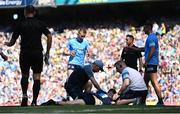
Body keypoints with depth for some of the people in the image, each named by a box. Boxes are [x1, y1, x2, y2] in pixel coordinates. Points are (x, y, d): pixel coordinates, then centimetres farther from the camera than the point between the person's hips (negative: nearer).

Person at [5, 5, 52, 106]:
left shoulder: (21, 24, 3)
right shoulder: (40, 24, 5)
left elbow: (12, 42, 4)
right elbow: (49, 36, -4)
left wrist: (7, 44, 28)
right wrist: (47, 53, 1)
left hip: (25, 53, 0)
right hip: (37, 53, 0)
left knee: (24, 75, 15)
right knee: (37, 77, 3)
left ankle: (24, 95, -8)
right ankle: (34, 101, -5)